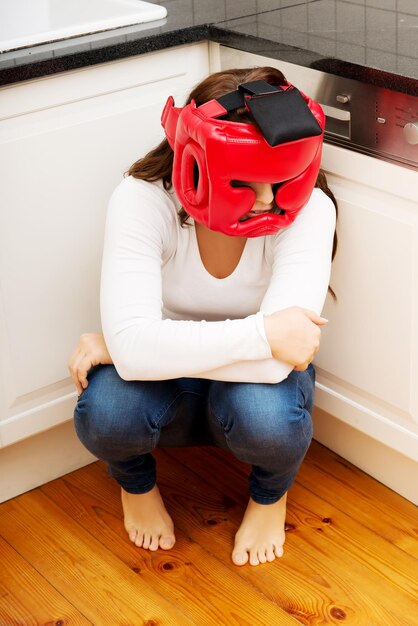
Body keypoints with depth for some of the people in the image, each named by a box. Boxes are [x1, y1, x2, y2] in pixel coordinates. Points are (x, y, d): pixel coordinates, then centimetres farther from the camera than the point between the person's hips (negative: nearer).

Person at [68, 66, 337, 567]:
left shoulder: (308, 209, -28)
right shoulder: (143, 200, -26)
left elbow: (275, 360, -38)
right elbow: (132, 345, -37)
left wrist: (121, 347, -32)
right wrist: (261, 333, -39)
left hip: (252, 374, 0)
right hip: (168, 373, 1)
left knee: (265, 417, -36)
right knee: (105, 413, -33)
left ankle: (270, 494, 5)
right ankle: (136, 483, 8)